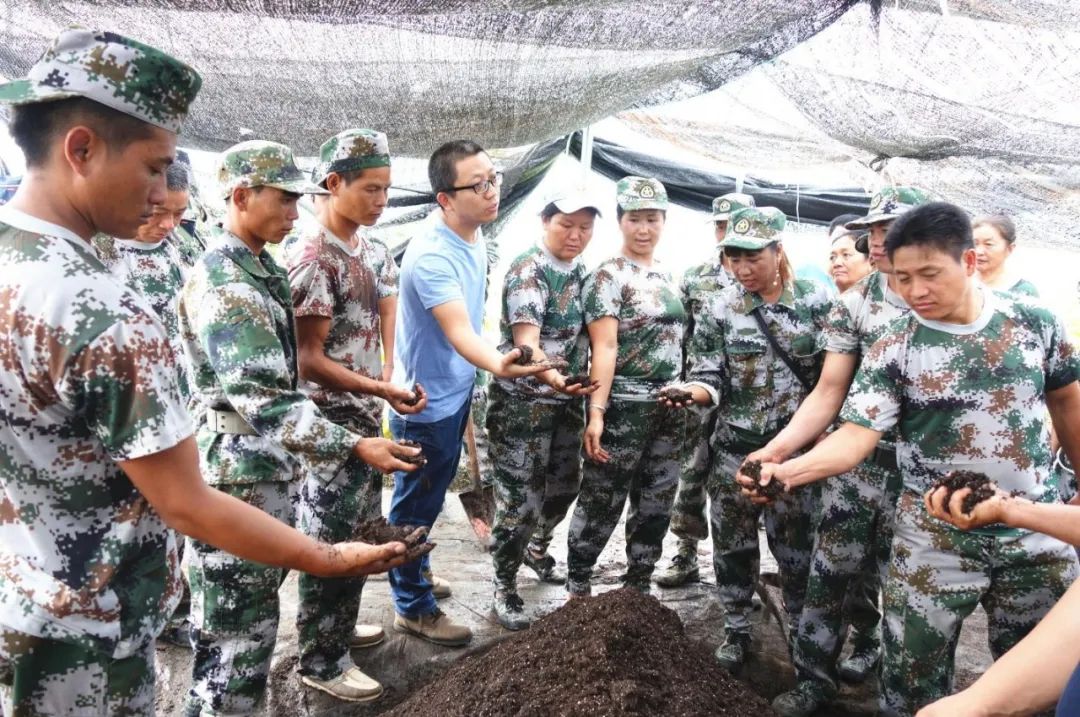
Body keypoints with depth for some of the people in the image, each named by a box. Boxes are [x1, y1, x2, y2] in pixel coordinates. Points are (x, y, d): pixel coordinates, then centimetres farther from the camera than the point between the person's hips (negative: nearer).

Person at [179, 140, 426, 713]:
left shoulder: (262, 269, 11)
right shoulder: (222, 283, -19)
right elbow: (262, 400, -26)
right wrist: (351, 448, -29)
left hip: (271, 471, 10)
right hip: (239, 479, -10)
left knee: (252, 615, 21)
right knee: (236, 630, 3)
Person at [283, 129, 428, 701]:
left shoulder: (373, 249, 7)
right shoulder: (311, 258, -19)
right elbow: (308, 358, -20)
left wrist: (390, 385, 2)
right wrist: (381, 390, -23)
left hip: (367, 415, 8)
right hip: (330, 420, -8)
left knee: (361, 531, 20)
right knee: (332, 540, 3)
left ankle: (340, 626, 39)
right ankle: (321, 660, 20)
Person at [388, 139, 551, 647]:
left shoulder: (474, 234, 0)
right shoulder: (432, 256, -29)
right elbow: (458, 331, -41)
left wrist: (492, 366, 20)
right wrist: (499, 366, -59)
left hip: (456, 390, 9)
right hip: (426, 398, -9)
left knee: (430, 494, 26)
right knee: (418, 502, 8)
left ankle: (408, 566, 50)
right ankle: (414, 608, 26)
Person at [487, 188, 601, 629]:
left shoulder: (581, 270, 9)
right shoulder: (527, 271, -16)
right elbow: (526, 340, -29)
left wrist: (584, 389, 9)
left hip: (568, 400, 8)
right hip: (522, 402, -8)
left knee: (564, 485, 20)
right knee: (520, 497, -2)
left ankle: (537, 549, 46)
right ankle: (505, 588, 16)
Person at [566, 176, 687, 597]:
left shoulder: (668, 278, 13)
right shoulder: (608, 277, -7)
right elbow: (604, 348, -16)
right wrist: (596, 413, -24)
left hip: (669, 408, 7)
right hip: (623, 407, -7)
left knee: (656, 506, 14)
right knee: (602, 504, 2)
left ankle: (637, 588, 29)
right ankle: (578, 590, 19)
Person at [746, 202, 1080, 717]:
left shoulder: (1035, 322, -3)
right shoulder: (894, 350, -11)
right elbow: (856, 436, -18)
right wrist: (787, 470, -35)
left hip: (1038, 532, 3)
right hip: (935, 539, -2)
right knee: (913, 673, 7)